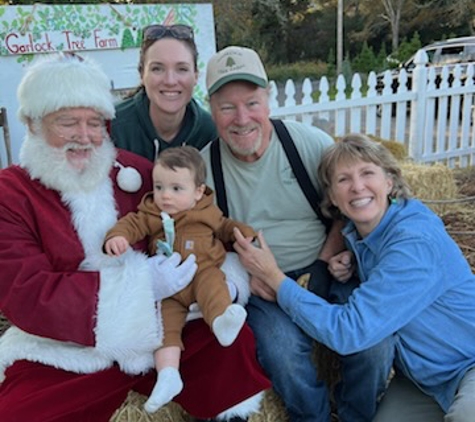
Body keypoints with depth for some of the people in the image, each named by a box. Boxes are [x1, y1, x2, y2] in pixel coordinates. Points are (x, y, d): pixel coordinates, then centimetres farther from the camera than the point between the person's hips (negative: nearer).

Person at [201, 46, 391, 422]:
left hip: (324, 271, 1)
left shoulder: (311, 143, -8)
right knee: (282, 350, -26)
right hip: (262, 286, 0)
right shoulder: (203, 165, -7)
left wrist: (328, 260, -10)